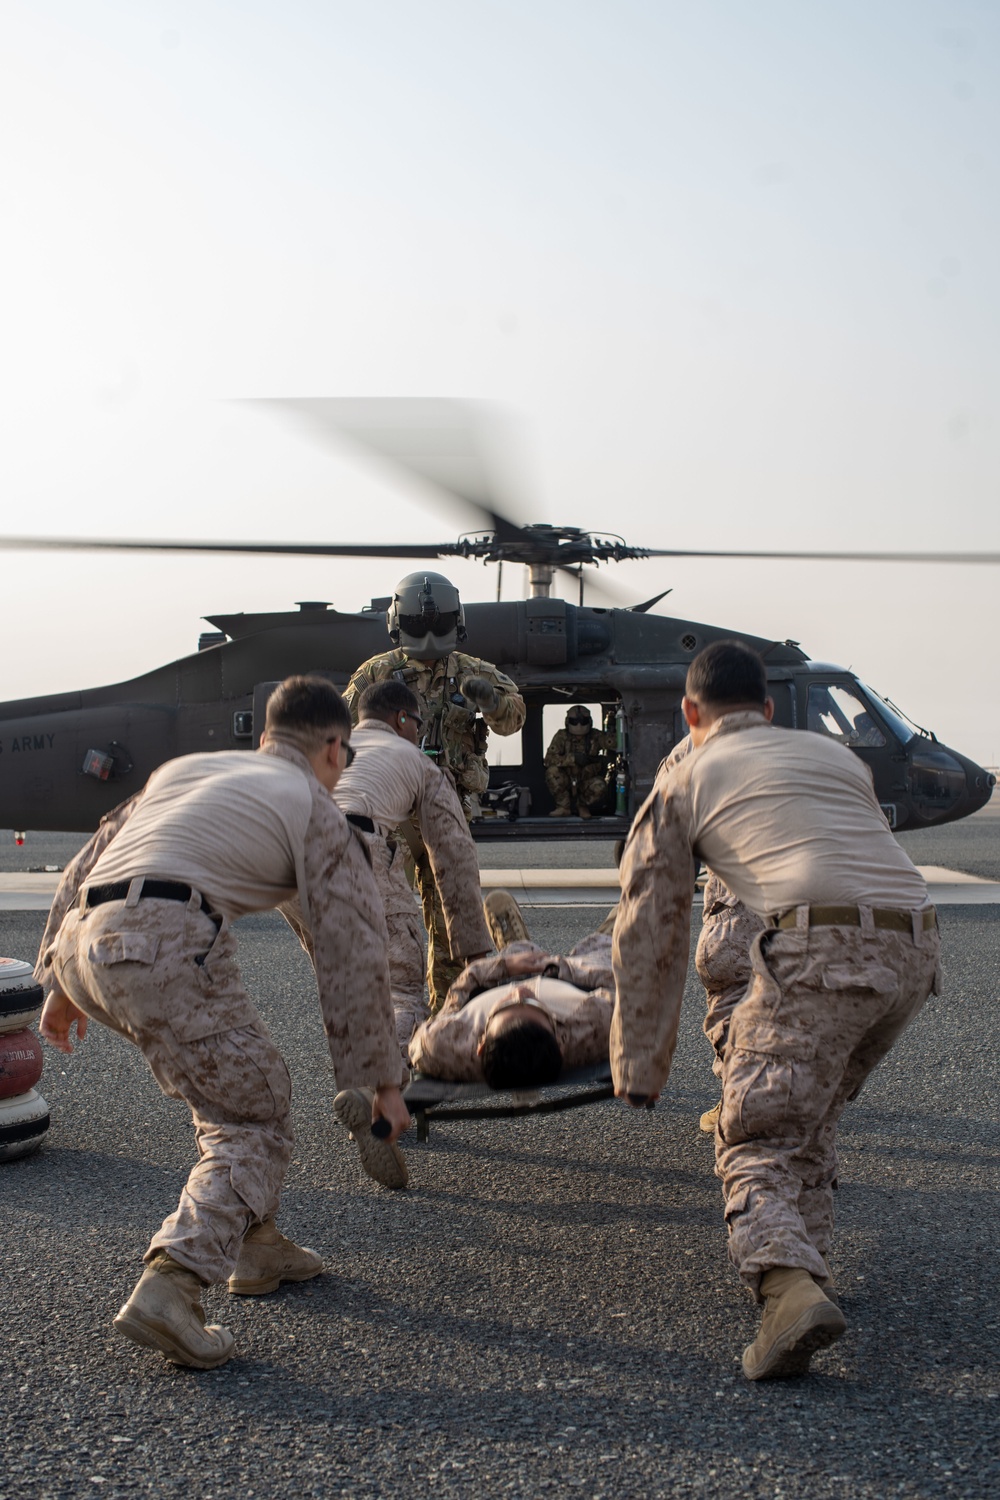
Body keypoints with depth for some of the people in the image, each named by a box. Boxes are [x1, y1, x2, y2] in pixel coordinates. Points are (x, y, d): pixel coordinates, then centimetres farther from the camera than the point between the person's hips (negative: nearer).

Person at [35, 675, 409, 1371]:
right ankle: (168, 1287, -13)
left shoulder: (185, 766, 30)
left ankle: (254, 1244, 31)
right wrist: (383, 1080, 18)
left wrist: (61, 982, 32)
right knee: (253, 1124, 4)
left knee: (229, 1078, 26)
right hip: (165, 946, -7)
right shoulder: (314, 808, 14)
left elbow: (85, 866, 28)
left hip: (82, 941, 7)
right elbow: (352, 954, 12)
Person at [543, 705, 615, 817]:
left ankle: (582, 806, 1)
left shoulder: (596, 736, -6)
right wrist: (573, 758, -30)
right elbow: (549, 759, -20)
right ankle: (564, 807, -11)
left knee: (599, 787, -32)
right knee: (552, 772, -29)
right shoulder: (561, 736, -9)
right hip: (567, 782, 0)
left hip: (587, 780, 0)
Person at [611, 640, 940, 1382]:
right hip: (916, 948, 6)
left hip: (820, 949, -5)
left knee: (757, 1139, -1)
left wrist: (639, 1067, 22)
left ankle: (791, 1286, -23)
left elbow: (650, 934, 16)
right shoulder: (833, 753, 30)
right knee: (813, 1113, 25)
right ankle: (805, 1257, 20)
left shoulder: (685, 780, 17)